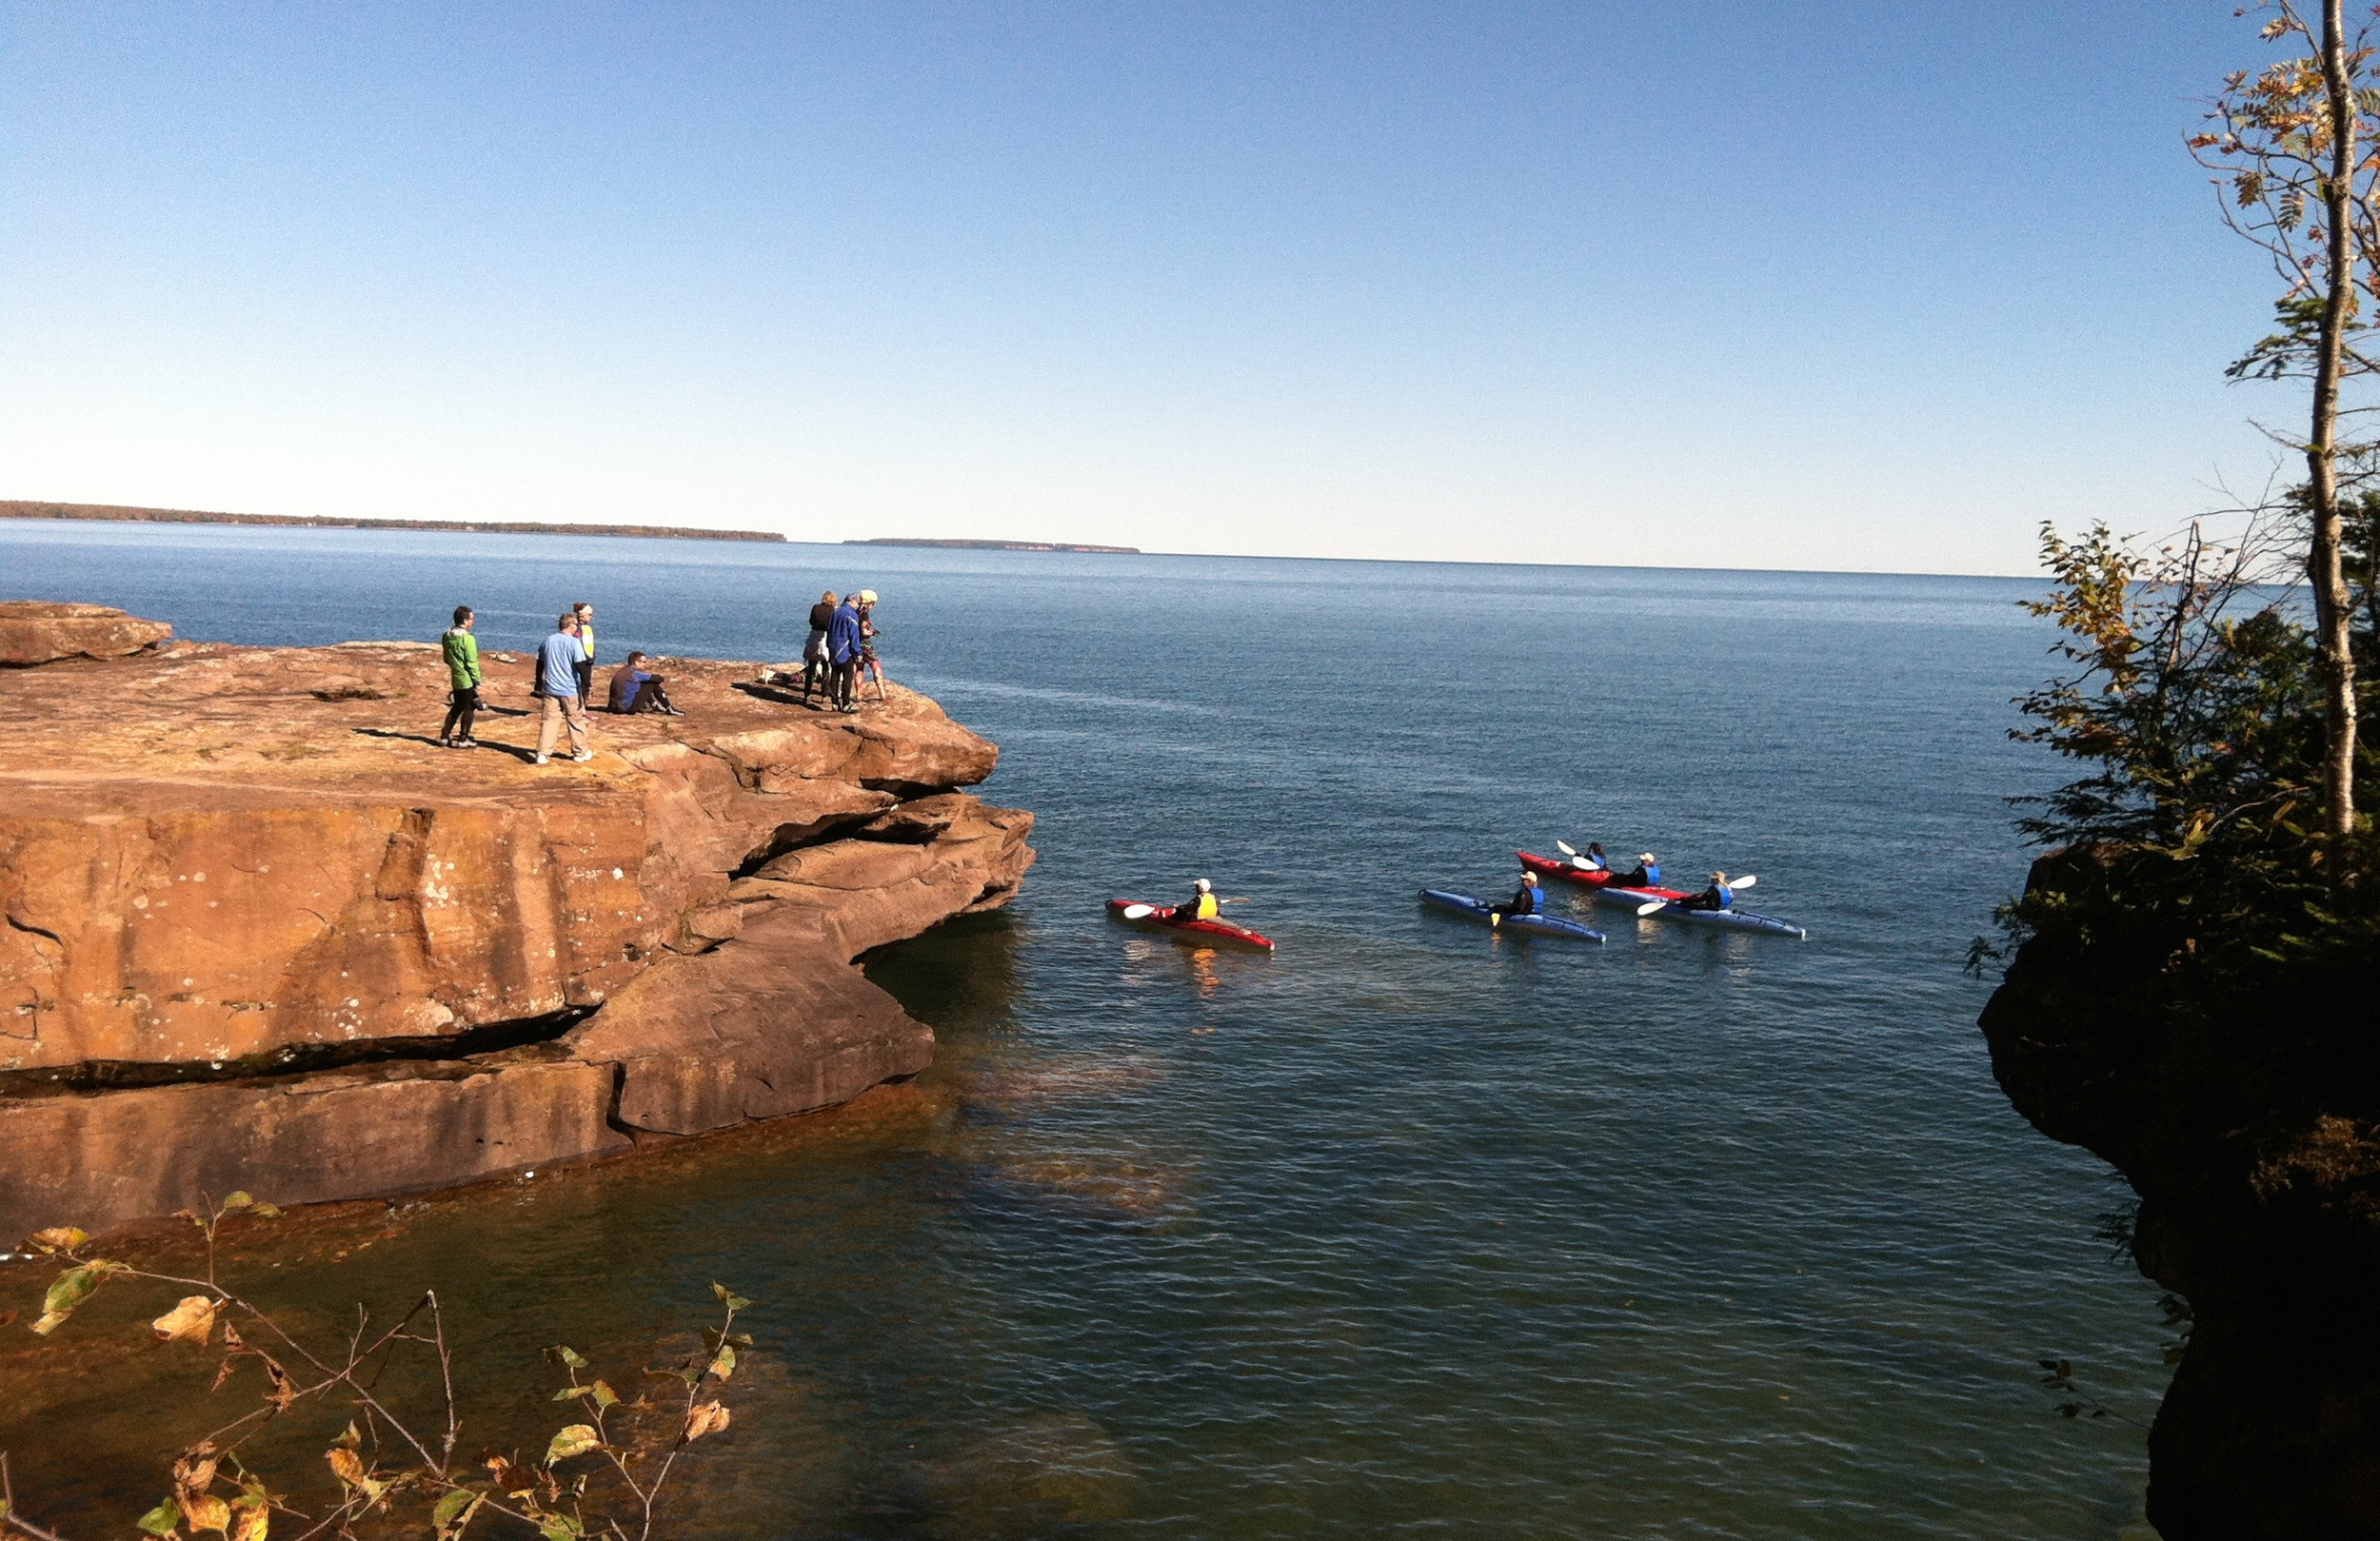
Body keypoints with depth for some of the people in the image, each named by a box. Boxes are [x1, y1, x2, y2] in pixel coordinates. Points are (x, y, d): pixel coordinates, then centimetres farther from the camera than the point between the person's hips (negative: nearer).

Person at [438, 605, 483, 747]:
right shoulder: (468, 638, -19)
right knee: (469, 709, 5)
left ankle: (444, 736, 22)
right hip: (468, 680, -8)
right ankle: (463, 740, 9)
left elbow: (446, 659, 15)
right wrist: (477, 681, -12)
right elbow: (472, 662, -18)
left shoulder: (446, 637, 6)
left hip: (456, 679, 8)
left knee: (457, 707, 20)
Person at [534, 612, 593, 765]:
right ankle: (580, 752, 19)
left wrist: (539, 685, 24)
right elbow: (581, 666, -15)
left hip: (550, 689, 4)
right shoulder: (574, 643, -11)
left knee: (549, 720, 5)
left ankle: (542, 754, -2)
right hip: (570, 690, -4)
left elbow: (540, 665, 14)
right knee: (576, 720, 9)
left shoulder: (547, 641, 7)